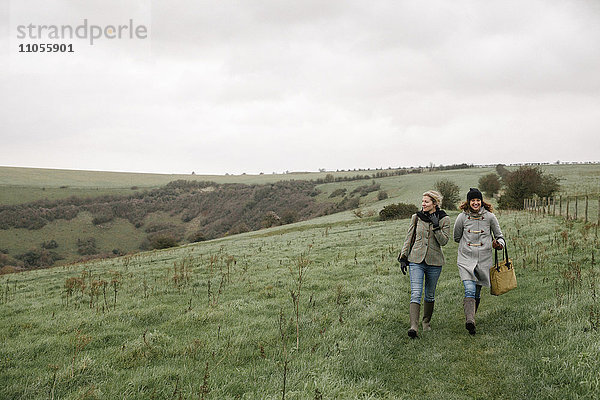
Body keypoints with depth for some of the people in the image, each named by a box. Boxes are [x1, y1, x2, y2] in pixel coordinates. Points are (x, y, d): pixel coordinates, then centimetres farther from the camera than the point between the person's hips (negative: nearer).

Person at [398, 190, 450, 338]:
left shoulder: (444, 219, -1)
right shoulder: (416, 217, 3)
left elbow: (443, 241, -9)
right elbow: (409, 238, 9)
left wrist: (436, 226, -19)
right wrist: (403, 258, 5)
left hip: (434, 261, 0)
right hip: (416, 260, 0)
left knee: (430, 295, 12)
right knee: (415, 294, -14)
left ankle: (426, 322, 33)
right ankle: (414, 326, -22)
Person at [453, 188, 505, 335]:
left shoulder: (490, 217, 3)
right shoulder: (462, 217, 2)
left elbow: (499, 236, 12)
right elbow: (457, 238, 15)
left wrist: (499, 243, -9)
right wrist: (468, 244, 8)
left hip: (484, 260, 2)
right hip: (466, 259, -1)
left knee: (477, 293, 9)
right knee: (470, 290, -19)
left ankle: (471, 316, 31)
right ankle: (470, 320, -30)